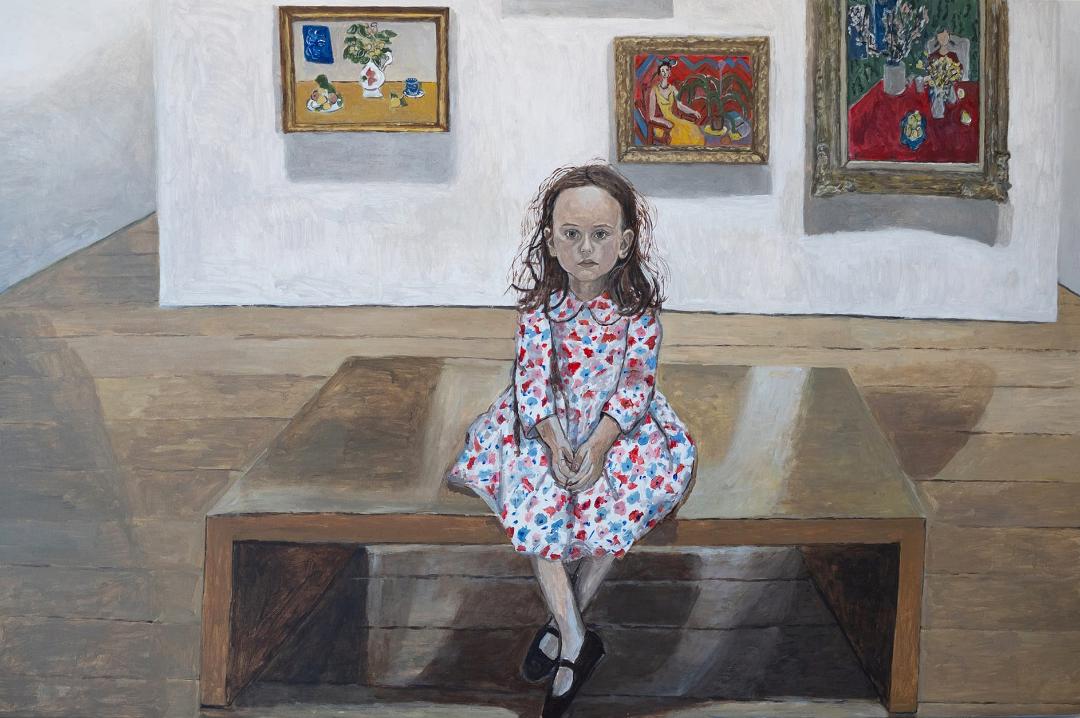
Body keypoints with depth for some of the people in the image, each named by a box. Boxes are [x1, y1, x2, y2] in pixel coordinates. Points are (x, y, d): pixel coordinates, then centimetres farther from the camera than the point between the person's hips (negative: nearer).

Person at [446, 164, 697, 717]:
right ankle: (575, 640, -21)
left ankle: (563, 624, -11)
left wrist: (601, 443, -24)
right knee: (532, 502, -23)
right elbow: (532, 376, -8)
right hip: (552, 424, 1)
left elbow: (635, 382, -11)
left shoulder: (638, 307, -7)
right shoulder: (541, 304, -5)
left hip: (618, 422, -1)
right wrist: (553, 440, -23)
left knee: (625, 495, -26)